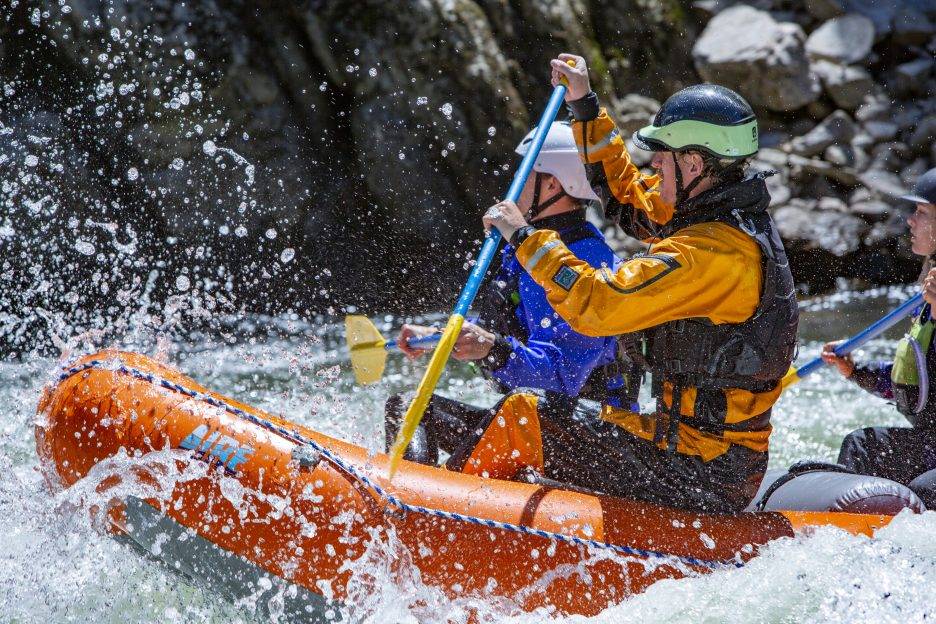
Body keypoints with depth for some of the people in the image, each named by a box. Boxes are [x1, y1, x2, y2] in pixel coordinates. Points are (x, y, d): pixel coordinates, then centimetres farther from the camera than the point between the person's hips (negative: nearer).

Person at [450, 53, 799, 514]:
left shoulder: (712, 251, -22)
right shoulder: (735, 217, 7)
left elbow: (597, 303, -28)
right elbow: (626, 194, 22)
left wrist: (525, 236, -16)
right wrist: (585, 106, 20)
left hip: (698, 473, -9)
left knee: (519, 419, 0)